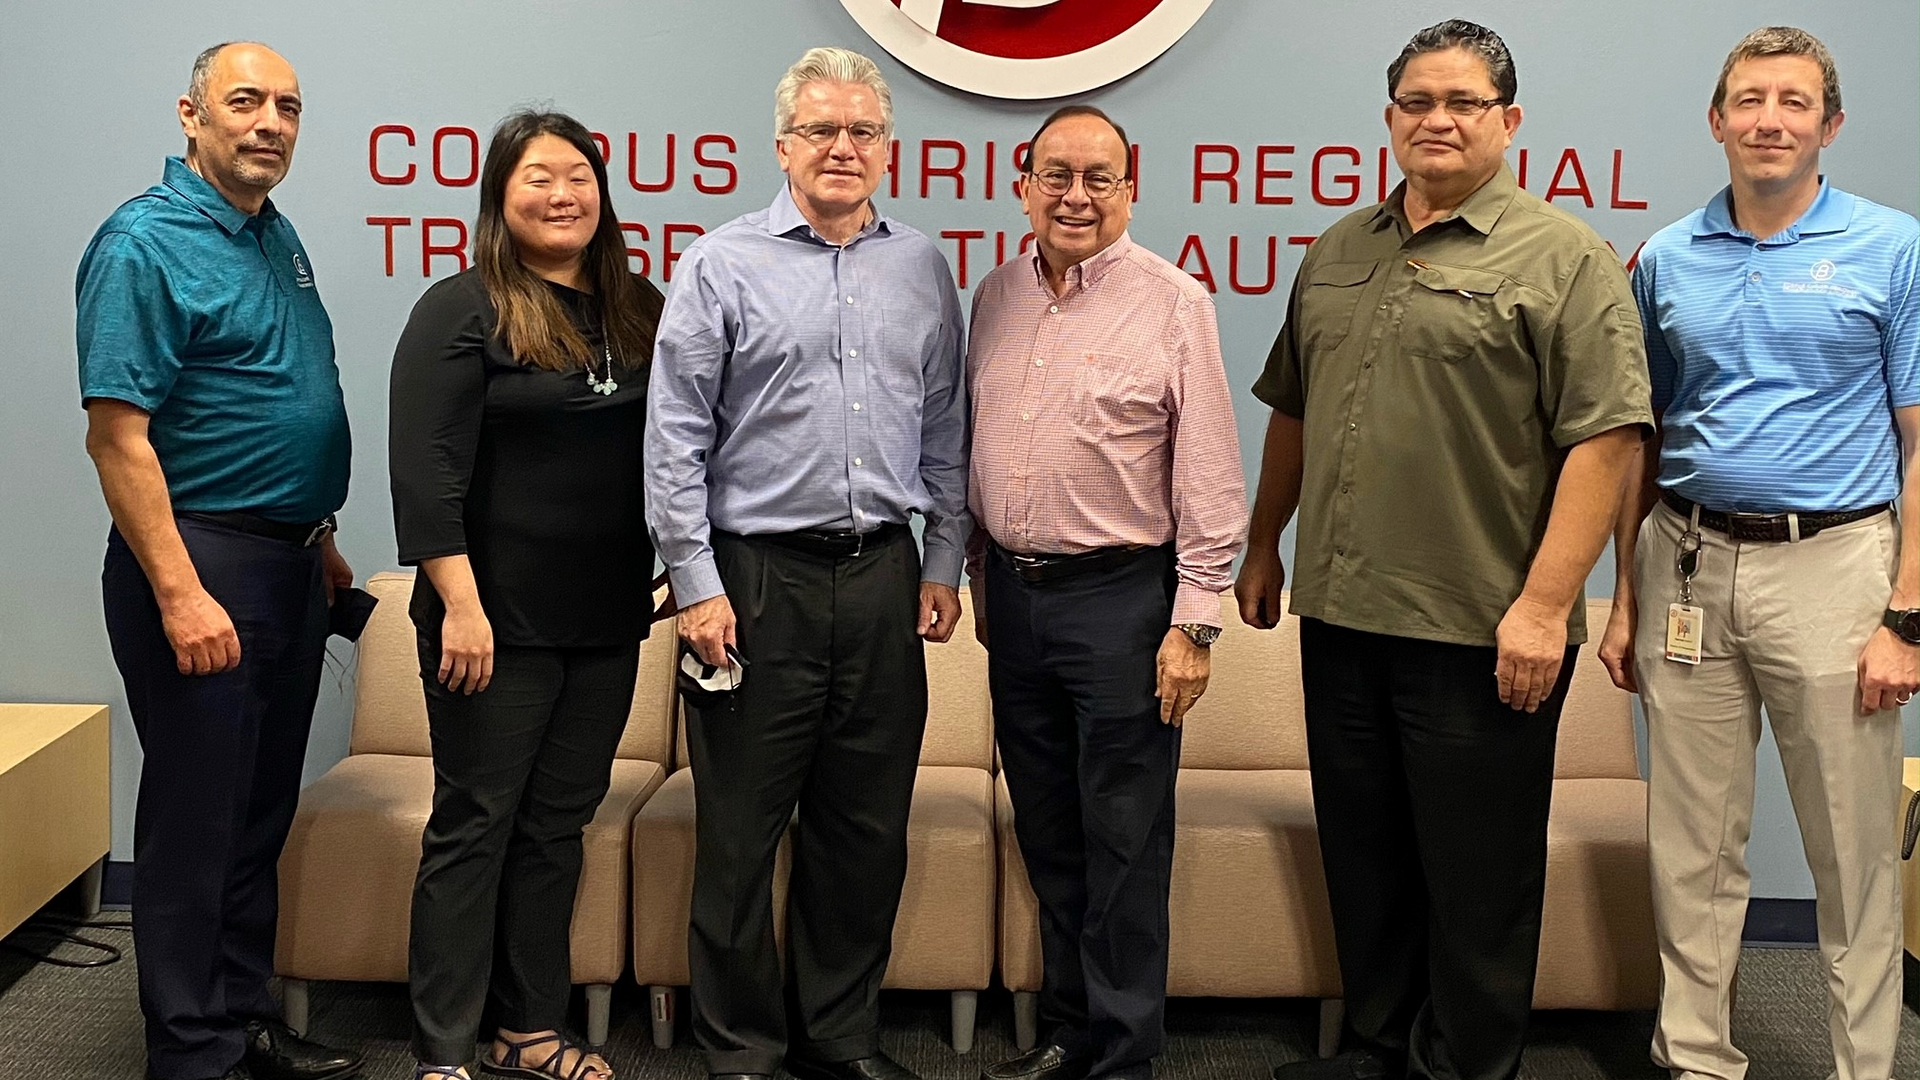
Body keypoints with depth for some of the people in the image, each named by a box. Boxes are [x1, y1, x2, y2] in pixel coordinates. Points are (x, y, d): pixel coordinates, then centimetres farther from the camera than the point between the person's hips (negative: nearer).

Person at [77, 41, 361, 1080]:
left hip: (289, 563, 9)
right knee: (196, 818, 0)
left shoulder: (279, 236, 14)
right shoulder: (145, 242, -13)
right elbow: (117, 431, -20)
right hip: (202, 561, -8)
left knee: (263, 812, 15)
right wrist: (179, 592, -25)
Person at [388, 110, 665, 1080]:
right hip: (500, 623, -5)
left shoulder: (639, 311, 10)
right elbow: (425, 471, -14)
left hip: (606, 625, 6)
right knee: (475, 826, 2)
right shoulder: (463, 310, -7)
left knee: (557, 826, 13)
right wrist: (460, 604, -20)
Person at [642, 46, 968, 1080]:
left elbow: (944, 429, 14)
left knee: (867, 828, 11)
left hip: (884, 577, 4)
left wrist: (944, 563, 9)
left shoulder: (922, 268, 10)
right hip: (757, 578, -3)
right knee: (741, 831, 4)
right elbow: (675, 439, -4)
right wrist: (697, 585, -9)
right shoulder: (723, 264, -2)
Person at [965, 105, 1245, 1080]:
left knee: (1123, 843, 1)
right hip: (1013, 593, 6)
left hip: (1119, 597, -6)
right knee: (1048, 836, 14)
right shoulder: (996, 297, 9)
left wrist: (1195, 622, -13)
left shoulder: (1173, 302, -8)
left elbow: (1209, 476, -10)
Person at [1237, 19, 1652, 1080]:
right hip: (1340, 617, 6)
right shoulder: (1335, 253, 14)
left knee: (1477, 877, 5)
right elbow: (1291, 410, 22)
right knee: (1362, 862, 16)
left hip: (1481, 634, -6)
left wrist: (1546, 603, -18)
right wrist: (1263, 544, 20)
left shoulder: (1561, 258, -6)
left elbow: (1605, 436, -13)